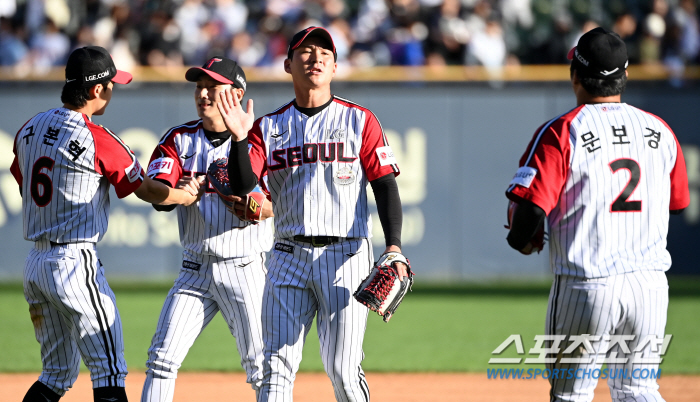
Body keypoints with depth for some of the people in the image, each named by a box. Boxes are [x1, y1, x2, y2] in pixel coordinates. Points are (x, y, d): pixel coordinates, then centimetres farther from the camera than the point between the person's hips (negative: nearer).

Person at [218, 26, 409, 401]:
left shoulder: (359, 120, 5)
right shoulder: (269, 127, 10)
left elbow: (385, 185, 1)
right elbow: (241, 185, -1)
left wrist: (394, 246, -12)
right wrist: (239, 139, -18)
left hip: (345, 257, -2)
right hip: (289, 255, 2)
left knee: (343, 371, -6)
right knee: (276, 367, -2)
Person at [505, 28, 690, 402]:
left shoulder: (561, 132, -8)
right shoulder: (660, 131, 7)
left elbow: (530, 205, -14)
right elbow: (678, 202, 17)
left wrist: (519, 240, 7)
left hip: (587, 285, -4)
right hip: (651, 284, 4)